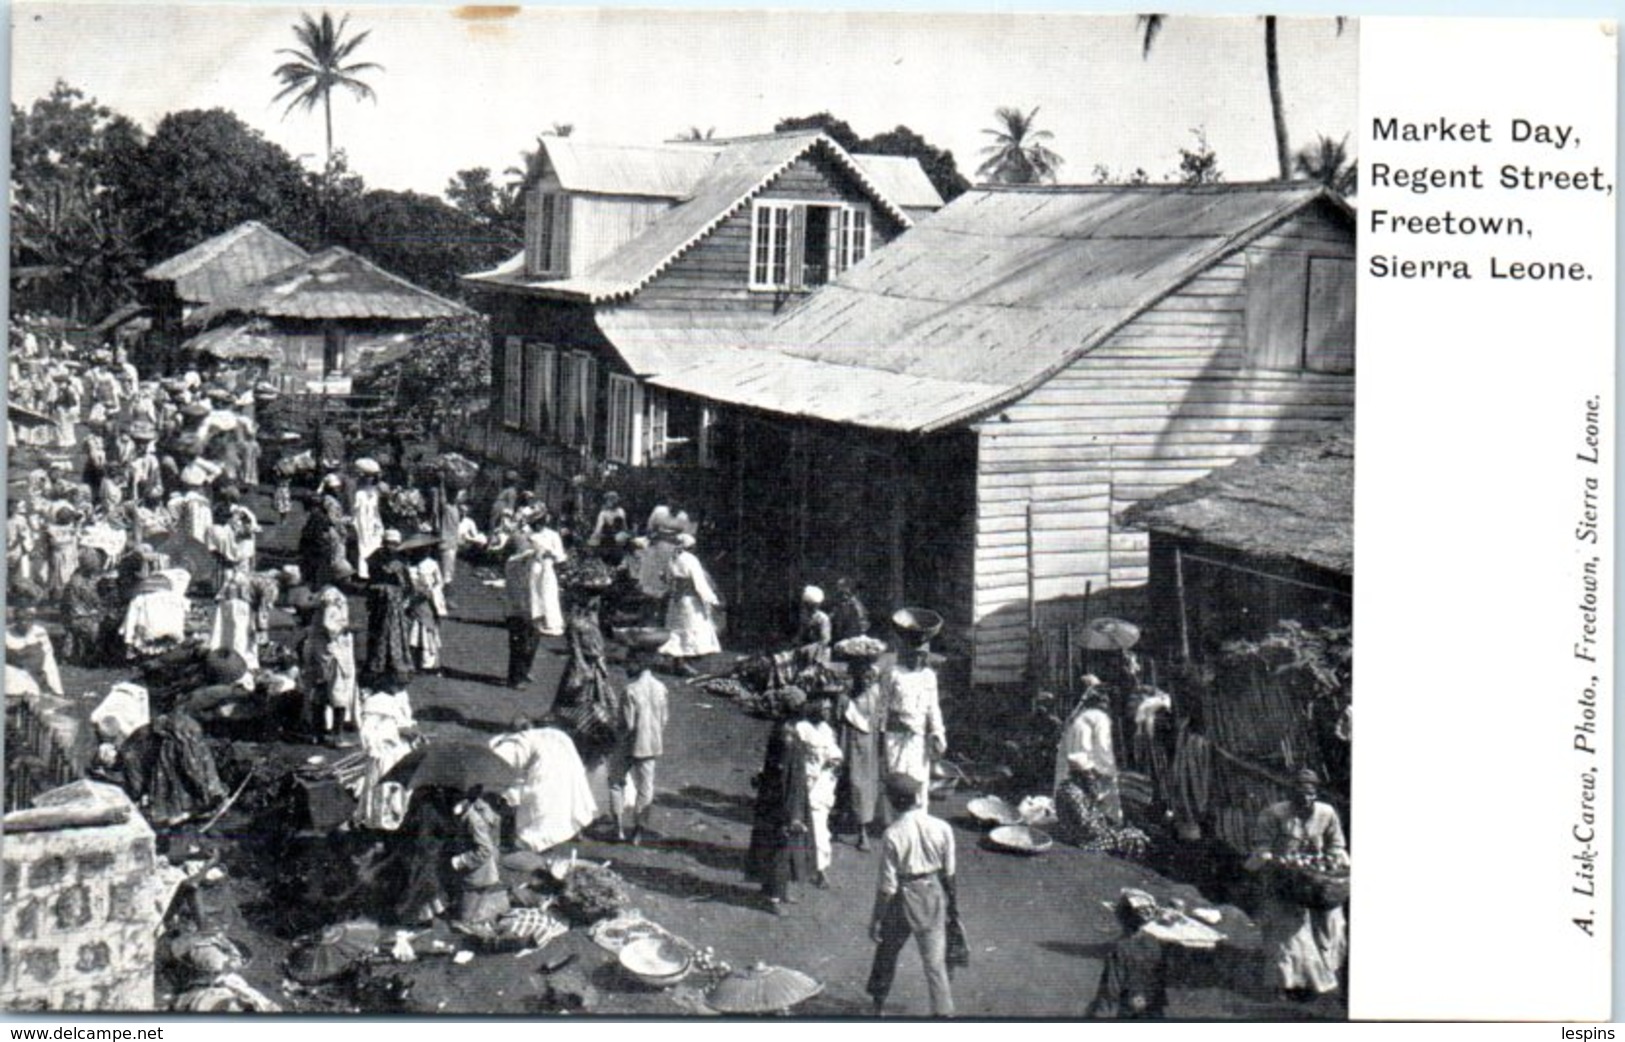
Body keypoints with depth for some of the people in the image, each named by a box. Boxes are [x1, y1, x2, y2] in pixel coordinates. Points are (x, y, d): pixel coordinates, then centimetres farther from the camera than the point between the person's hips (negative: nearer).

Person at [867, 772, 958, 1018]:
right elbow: (948, 874, 1)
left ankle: (878, 1004, 38)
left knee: (887, 951, 21)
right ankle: (943, 1011, 10)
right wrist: (952, 902, 17)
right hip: (934, 896, 2)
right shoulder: (941, 828, -9)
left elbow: (888, 886, -16)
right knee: (935, 960, 10)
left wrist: (876, 920, -6)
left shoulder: (893, 835, -20)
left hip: (904, 899, -2)